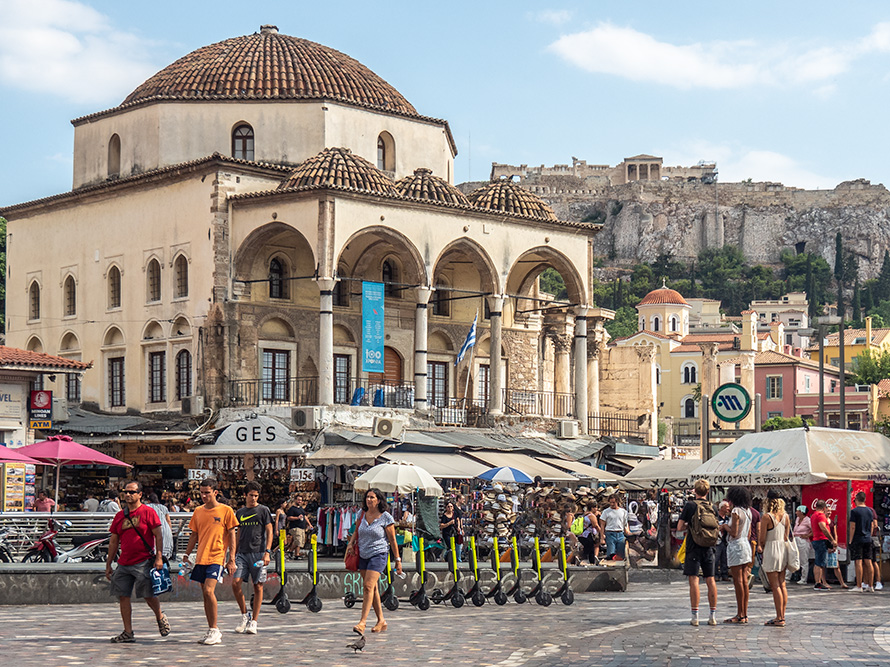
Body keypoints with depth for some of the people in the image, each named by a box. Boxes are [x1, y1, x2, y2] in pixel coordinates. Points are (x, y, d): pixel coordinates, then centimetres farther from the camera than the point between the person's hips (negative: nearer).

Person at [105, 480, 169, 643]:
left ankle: (160, 617, 24)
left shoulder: (148, 512, -2)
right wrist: (108, 565, 15)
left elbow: (158, 535, -4)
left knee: (148, 595, -5)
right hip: (124, 563, 5)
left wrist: (159, 557, -14)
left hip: (144, 562, -5)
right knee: (123, 596, 1)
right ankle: (128, 633, 7)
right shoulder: (119, 516, 12)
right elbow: (113, 541, 17)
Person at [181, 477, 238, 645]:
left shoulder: (226, 510, -3)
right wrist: (187, 554, 12)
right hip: (201, 558, 6)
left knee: (209, 590, -19)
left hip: (216, 557, -6)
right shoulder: (198, 511, 12)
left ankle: (214, 631, -10)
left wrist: (232, 559, -7)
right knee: (206, 594, 7)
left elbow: (231, 535, -2)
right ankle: (212, 631, 15)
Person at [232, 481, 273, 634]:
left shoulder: (263, 510, 2)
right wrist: (234, 554, 18)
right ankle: (245, 614, 8)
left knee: (258, 587, -2)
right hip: (242, 553, 4)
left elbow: (269, 531, -2)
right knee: (235, 583, -10)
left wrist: (267, 552, -12)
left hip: (258, 553, -4)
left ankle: (253, 622, 5)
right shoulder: (239, 513, 15)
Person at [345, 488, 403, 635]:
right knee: (372, 588, 9)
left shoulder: (385, 517, -7)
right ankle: (381, 621, 19)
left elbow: (392, 540, -4)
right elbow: (356, 531, 22)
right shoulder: (362, 514, 7)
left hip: (378, 554, -6)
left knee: (368, 586, -17)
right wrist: (351, 543, 3)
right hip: (363, 555, 6)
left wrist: (398, 560, -2)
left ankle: (362, 623, -20)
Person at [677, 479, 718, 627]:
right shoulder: (712, 507, 5)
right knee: (710, 580, 8)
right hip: (709, 548, 4)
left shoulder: (690, 505, -7)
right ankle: (713, 616, 10)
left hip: (694, 547, -4)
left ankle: (695, 616, -7)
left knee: (693, 580, -3)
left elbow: (679, 527, -8)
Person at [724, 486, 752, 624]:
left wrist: (725, 526, -1)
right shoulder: (748, 511, 12)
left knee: (738, 581, -6)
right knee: (744, 581, 9)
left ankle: (740, 615, -5)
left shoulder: (736, 512, -13)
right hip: (746, 545, 8)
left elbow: (734, 533, -17)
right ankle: (744, 614, 10)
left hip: (736, 546, -8)